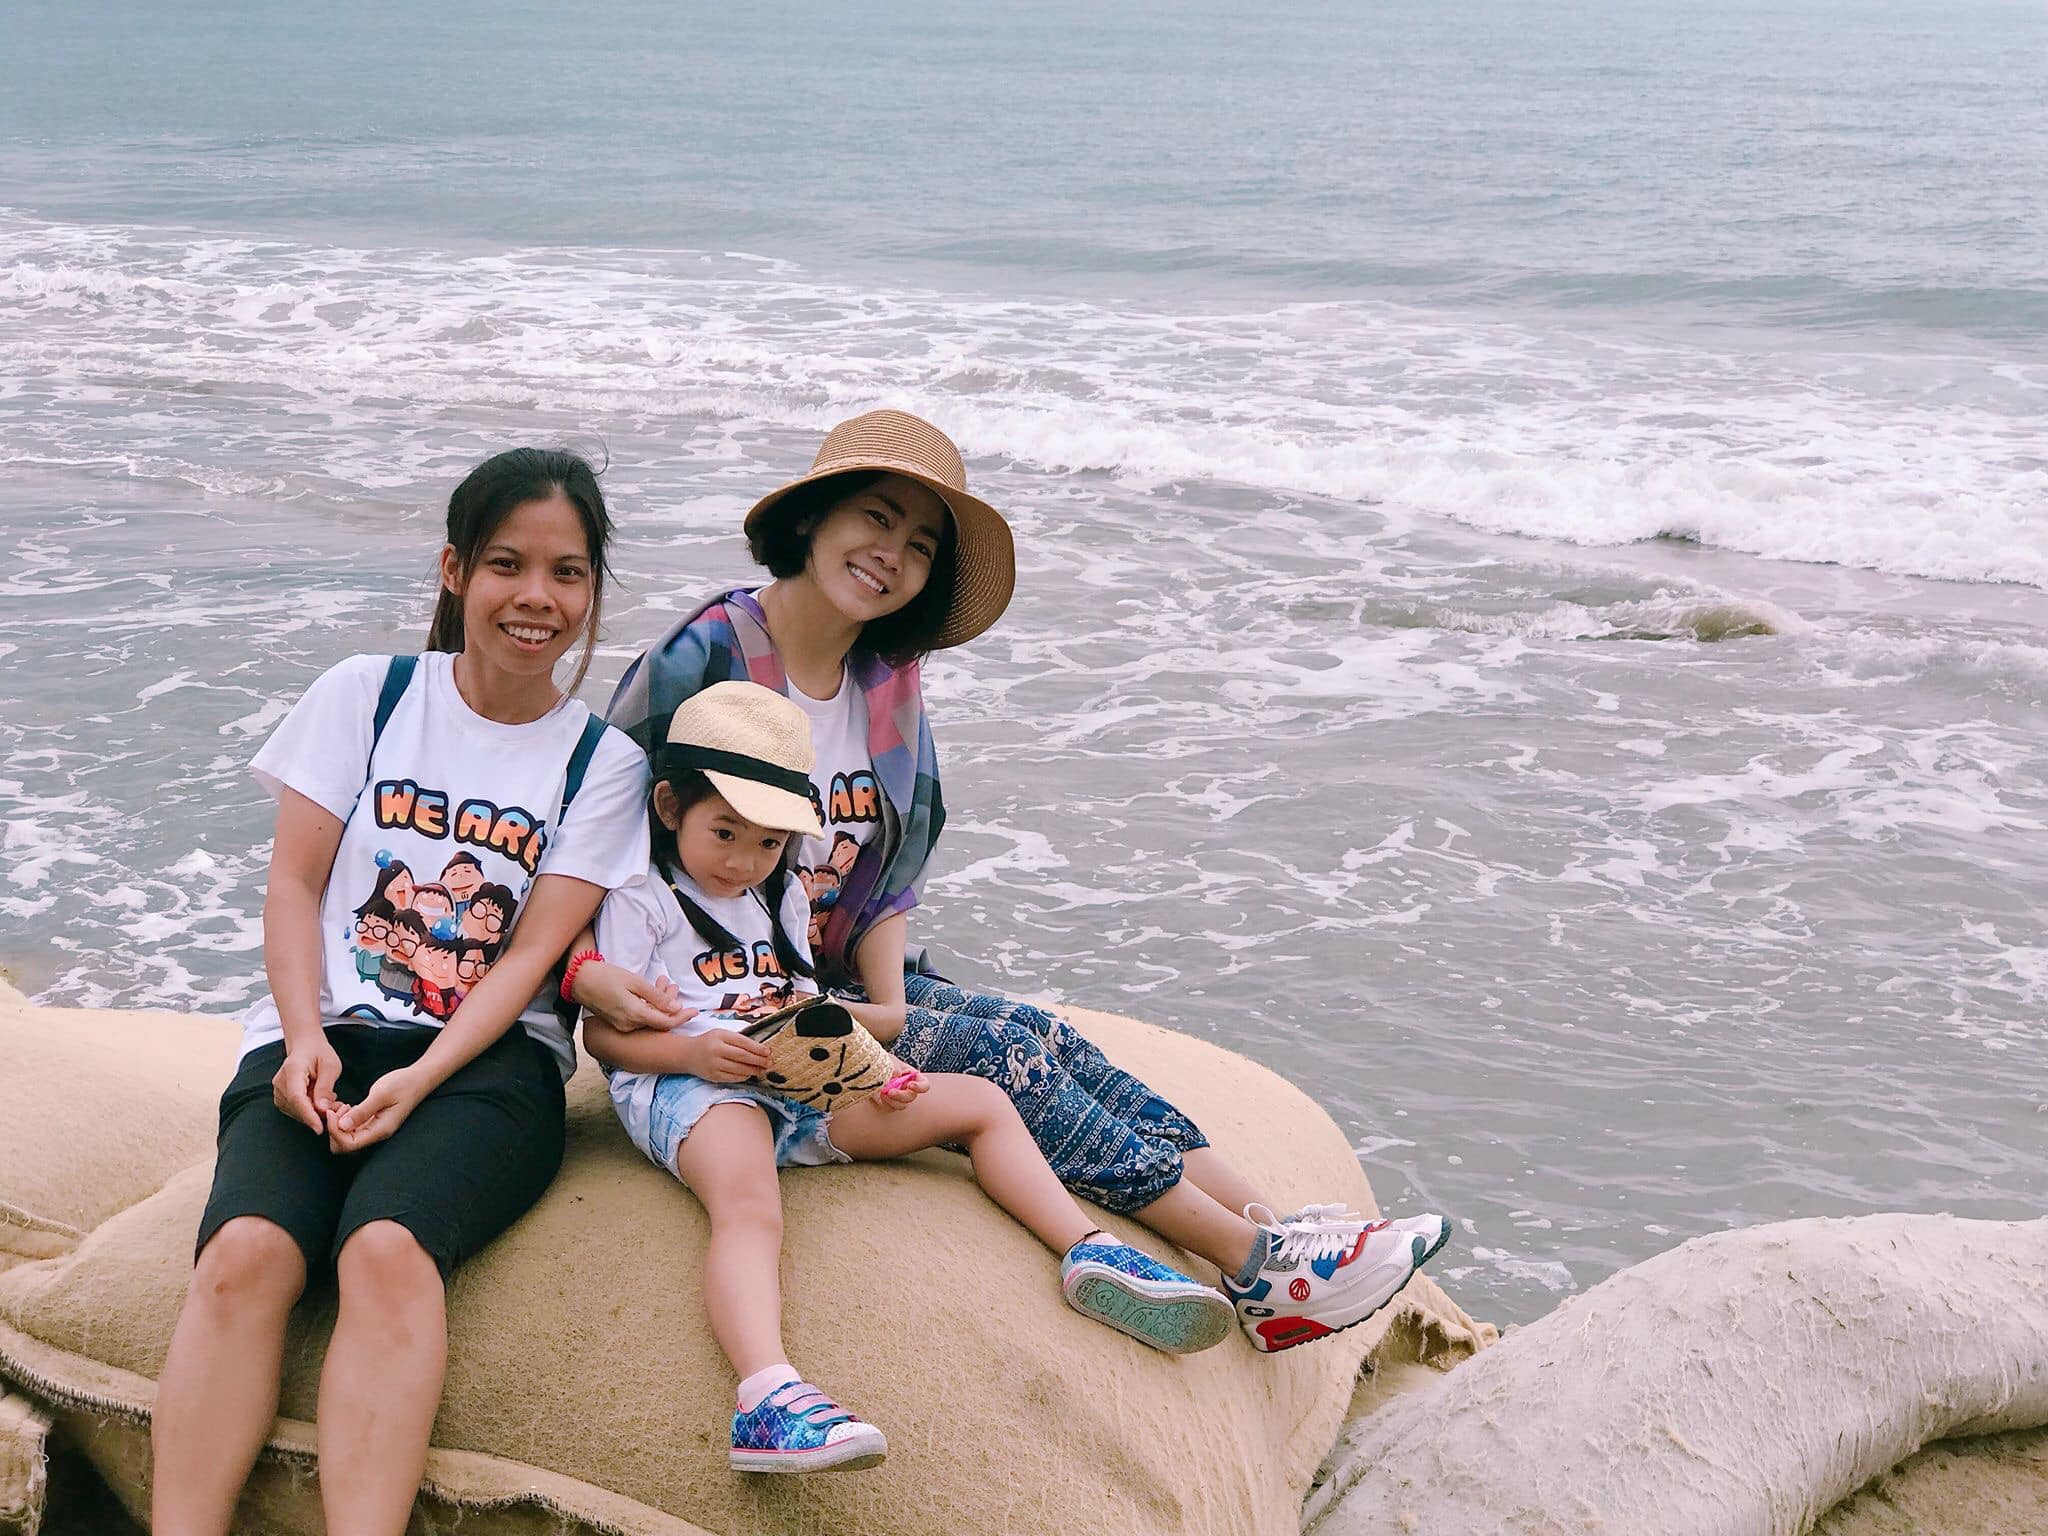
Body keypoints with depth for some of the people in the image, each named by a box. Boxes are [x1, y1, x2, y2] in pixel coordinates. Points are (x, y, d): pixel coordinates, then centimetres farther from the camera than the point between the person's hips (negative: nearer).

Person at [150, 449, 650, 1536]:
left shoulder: (601, 763, 9)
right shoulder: (366, 695, 11)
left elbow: (530, 955, 1)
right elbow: (293, 883, 8)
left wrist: (417, 1081, -14)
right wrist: (308, 1038, -9)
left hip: (488, 1056, -1)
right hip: (322, 1035, 1)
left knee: (387, 1250, -34)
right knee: (244, 1253, -30)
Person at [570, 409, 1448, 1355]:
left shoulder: (890, 681, 8)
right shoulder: (705, 656, -13)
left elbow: (891, 870, 10)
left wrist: (890, 1006, -7)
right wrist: (589, 972, -30)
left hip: (839, 984, 7)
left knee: (1046, 1037, -15)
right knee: (998, 1054, -21)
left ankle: (1281, 1235, -24)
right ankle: (1255, 1268, -23)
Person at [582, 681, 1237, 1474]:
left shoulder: (783, 896, 26)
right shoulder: (641, 900, 3)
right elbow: (603, 1034, -3)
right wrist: (693, 1051, -21)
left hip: (800, 1083, 8)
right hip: (687, 1086, -8)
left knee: (979, 1102, 3)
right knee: (748, 1206, -41)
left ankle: (1087, 1251, -4)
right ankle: (767, 1394, -64)